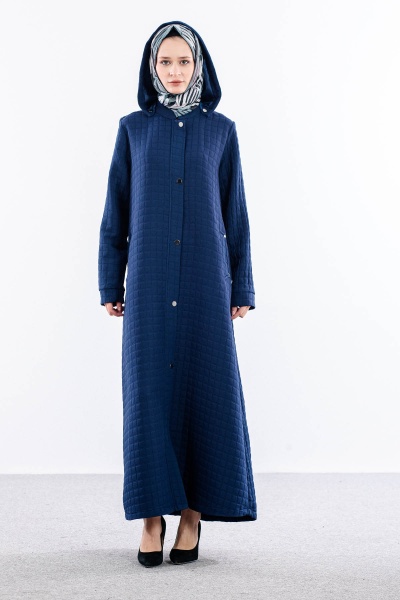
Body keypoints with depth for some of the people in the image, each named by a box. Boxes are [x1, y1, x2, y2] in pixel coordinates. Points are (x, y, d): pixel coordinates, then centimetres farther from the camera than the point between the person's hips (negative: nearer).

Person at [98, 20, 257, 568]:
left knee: (205, 388, -1)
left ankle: (193, 510, 10)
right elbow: (116, 210, 7)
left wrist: (242, 288, 1)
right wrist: (111, 285, 3)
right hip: (150, 280, 0)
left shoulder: (221, 130, 7)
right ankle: (153, 514, 7)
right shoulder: (133, 129, 7)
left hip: (204, 277, 0)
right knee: (149, 390, -2)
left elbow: (235, 212, 6)